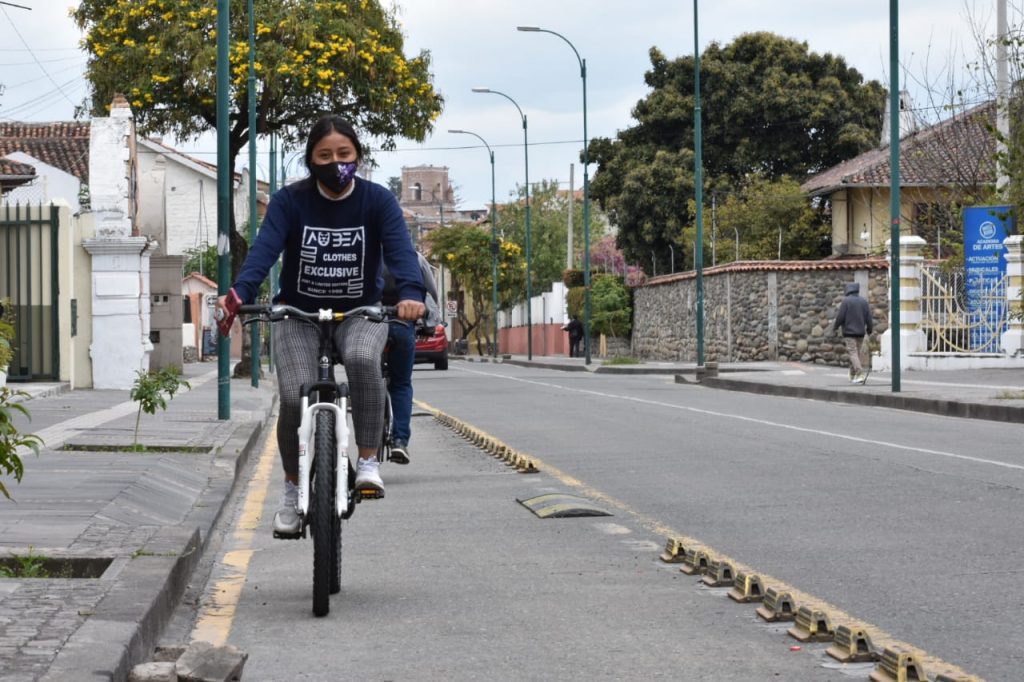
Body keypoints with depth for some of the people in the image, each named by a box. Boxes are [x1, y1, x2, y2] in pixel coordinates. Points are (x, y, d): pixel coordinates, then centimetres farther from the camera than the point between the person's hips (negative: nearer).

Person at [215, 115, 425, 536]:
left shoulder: (377, 201, -6)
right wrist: (238, 294, -40)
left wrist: (411, 293, -42)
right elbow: (264, 249, -21)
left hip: (360, 312, -1)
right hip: (298, 313, 1)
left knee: (362, 359, -35)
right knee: (294, 399, -18)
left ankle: (368, 461, -22)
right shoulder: (289, 201, -7)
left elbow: (400, 250, -21)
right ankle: (293, 489, 7)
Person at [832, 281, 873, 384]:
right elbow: (868, 318, 9)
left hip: (849, 331, -6)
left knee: (853, 353, -9)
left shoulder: (846, 301, -9)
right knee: (858, 353, 14)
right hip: (860, 332, 6)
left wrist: (835, 327, 7)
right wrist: (869, 329, 23)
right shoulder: (864, 301, 7)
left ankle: (860, 374, -24)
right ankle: (853, 375, 24)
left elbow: (840, 317, -9)